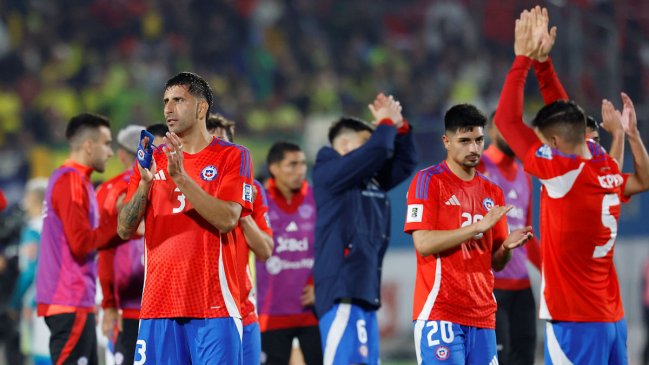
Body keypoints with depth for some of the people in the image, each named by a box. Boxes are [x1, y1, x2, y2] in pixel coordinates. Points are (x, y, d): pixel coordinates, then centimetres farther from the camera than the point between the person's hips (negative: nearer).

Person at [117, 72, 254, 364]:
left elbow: (226, 220, -12)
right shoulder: (153, 161, 14)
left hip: (213, 306, -4)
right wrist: (145, 183, -9)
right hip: (159, 304, 4)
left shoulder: (233, 157, 3)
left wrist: (180, 177, -19)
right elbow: (125, 230, 7)